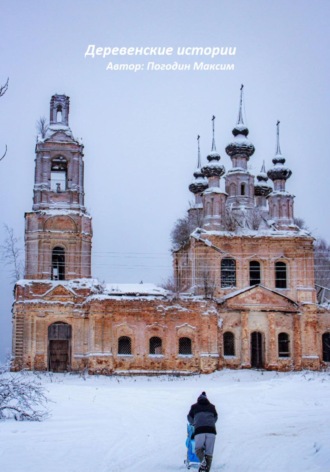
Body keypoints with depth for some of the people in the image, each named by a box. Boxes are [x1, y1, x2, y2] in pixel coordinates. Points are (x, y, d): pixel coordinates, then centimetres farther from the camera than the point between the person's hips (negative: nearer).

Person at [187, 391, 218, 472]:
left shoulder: (194, 407, 20)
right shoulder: (212, 406, 24)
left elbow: (190, 418, 33)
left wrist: (194, 424, 54)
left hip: (199, 429, -1)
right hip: (211, 429, 1)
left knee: (198, 448, 7)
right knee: (209, 452, 2)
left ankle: (202, 460, -23)